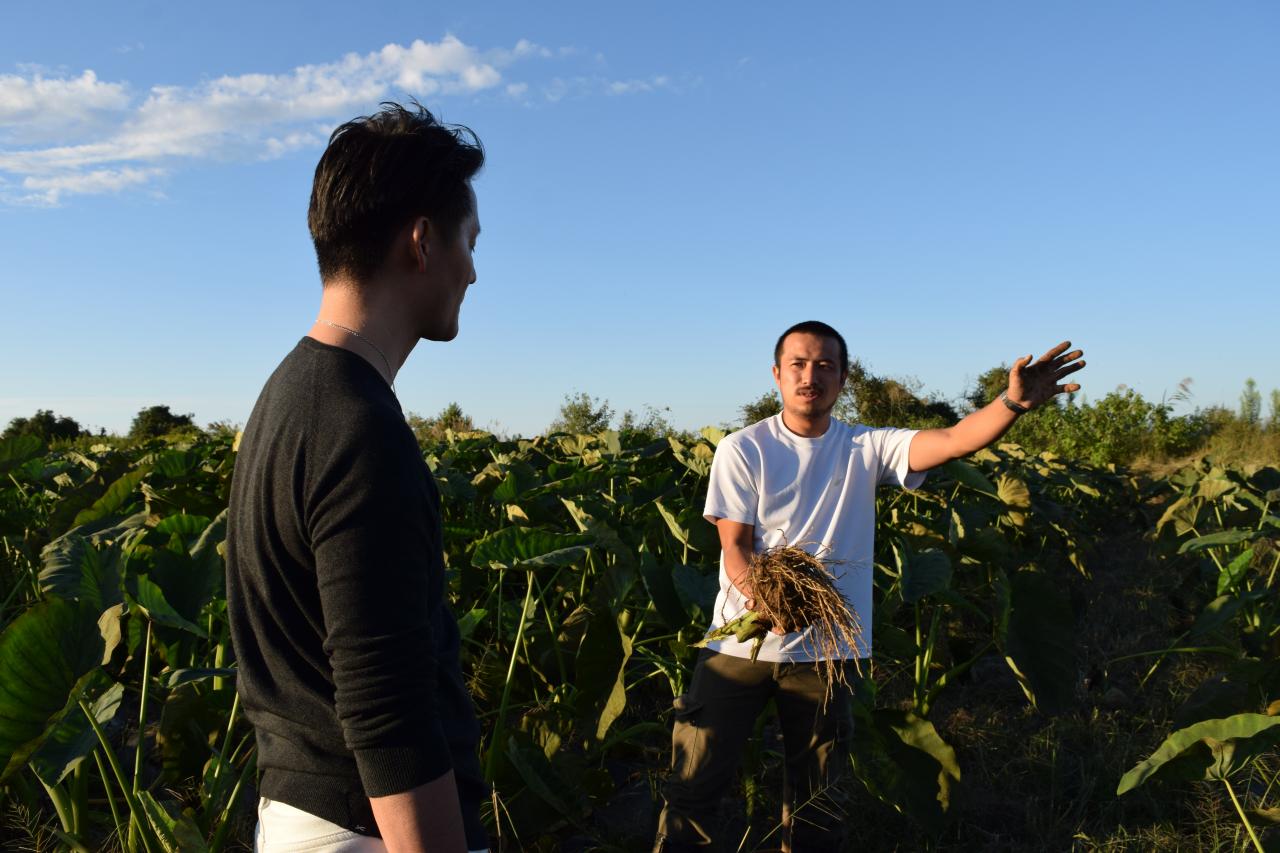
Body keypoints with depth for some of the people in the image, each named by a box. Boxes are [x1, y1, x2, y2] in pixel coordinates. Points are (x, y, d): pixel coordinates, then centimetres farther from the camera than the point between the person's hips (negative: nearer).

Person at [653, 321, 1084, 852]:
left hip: (823, 648, 1)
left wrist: (1014, 402, -34)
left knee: (815, 800, 13)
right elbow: (734, 546, -8)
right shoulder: (742, 449, -4)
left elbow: (955, 441, -16)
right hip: (740, 642, -1)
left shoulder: (867, 449, -1)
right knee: (693, 783, 3)